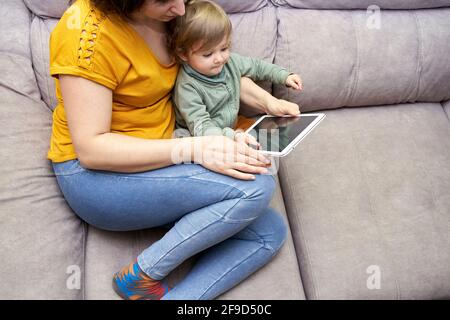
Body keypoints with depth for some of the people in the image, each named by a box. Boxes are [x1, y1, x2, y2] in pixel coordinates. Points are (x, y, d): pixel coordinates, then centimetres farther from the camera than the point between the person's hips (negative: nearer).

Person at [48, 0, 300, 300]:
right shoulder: (87, 31, -21)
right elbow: (91, 149, -24)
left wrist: (267, 101, 0)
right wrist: (195, 149, -31)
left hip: (159, 159, 7)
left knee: (271, 233, -6)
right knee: (256, 186, -24)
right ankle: (142, 276, -9)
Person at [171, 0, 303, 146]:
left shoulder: (230, 61, -2)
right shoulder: (187, 87, -23)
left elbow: (256, 66, 18)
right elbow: (201, 128, -30)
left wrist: (285, 76, 14)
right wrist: (232, 137, -45)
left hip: (231, 130, 7)